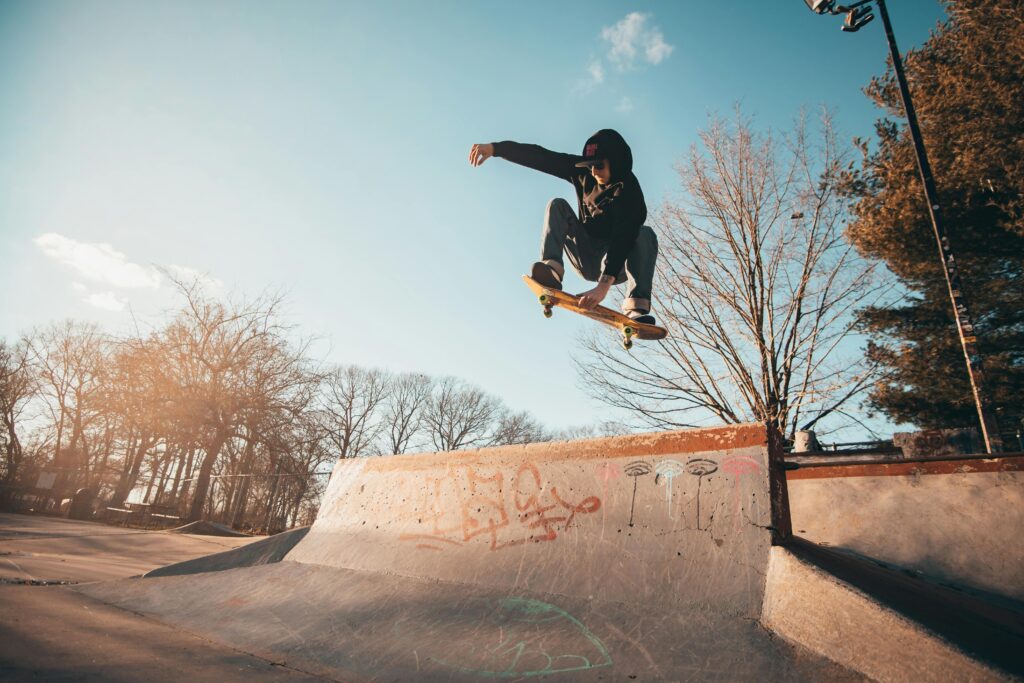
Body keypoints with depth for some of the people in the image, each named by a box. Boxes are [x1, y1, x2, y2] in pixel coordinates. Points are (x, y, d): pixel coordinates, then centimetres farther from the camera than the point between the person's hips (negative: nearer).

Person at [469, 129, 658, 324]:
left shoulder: (630, 191, -22)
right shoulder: (583, 172, -7)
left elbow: (623, 239, -36)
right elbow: (540, 157, -12)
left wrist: (604, 285, -50)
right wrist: (495, 147, -23)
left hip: (617, 265, -4)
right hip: (586, 260, 4)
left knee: (645, 234, -31)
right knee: (557, 205, -12)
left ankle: (637, 309, -45)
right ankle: (551, 268, -35)